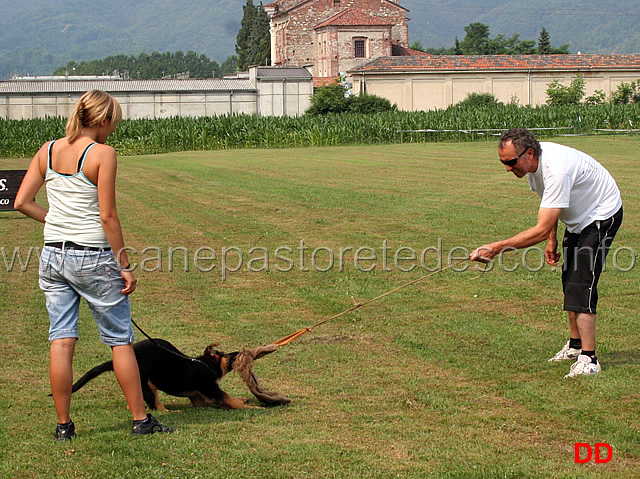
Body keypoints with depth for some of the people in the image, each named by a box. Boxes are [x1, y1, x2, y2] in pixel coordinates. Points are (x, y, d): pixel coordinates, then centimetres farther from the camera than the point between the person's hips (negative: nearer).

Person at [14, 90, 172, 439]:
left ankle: (63, 424, 12)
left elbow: (21, 203, 4)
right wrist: (124, 265, -7)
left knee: (61, 340, 8)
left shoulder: (48, 150, 5)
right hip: (92, 257, -5)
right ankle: (140, 419, 13)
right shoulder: (102, 154, -12)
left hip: (53, 254, 5)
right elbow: (107, 216, -13)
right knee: (120, 340, 6)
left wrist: (54, 221, 14)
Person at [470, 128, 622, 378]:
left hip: (602, 215, -10)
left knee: (581, 285, -18)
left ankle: (588, 359, -17)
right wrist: (552, 239, 7)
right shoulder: (533, 163, -9)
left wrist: (497, 247, -39)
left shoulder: (557, 169, -37)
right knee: (569, 282, 15)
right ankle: (575, 345, 30)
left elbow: (542, 230, -39)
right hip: (578, 217, 10)